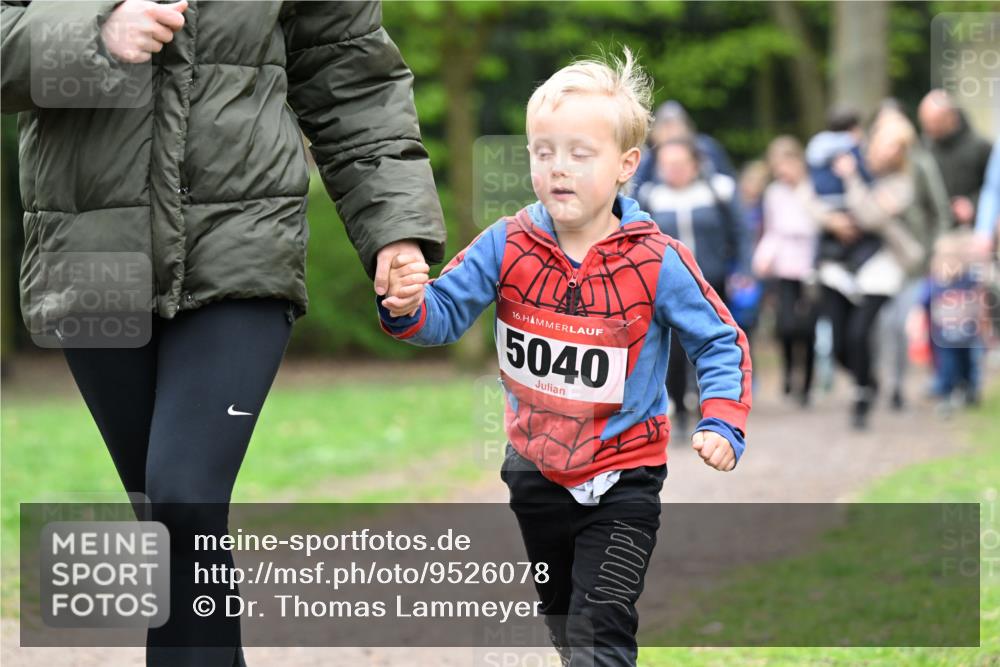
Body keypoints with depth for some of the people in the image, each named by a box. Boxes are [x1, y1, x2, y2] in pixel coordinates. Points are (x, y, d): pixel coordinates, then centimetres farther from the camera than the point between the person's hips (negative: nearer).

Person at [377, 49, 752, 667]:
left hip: (622, 480, -4)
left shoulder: (657, 262, -16)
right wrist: (409, 307, -29)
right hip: (537, 470, 4)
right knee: (561, 617, 24)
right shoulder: (508, 247, -9)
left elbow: (720, 343, -7)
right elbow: (447, 313, -6)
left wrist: (722, 425, -20)